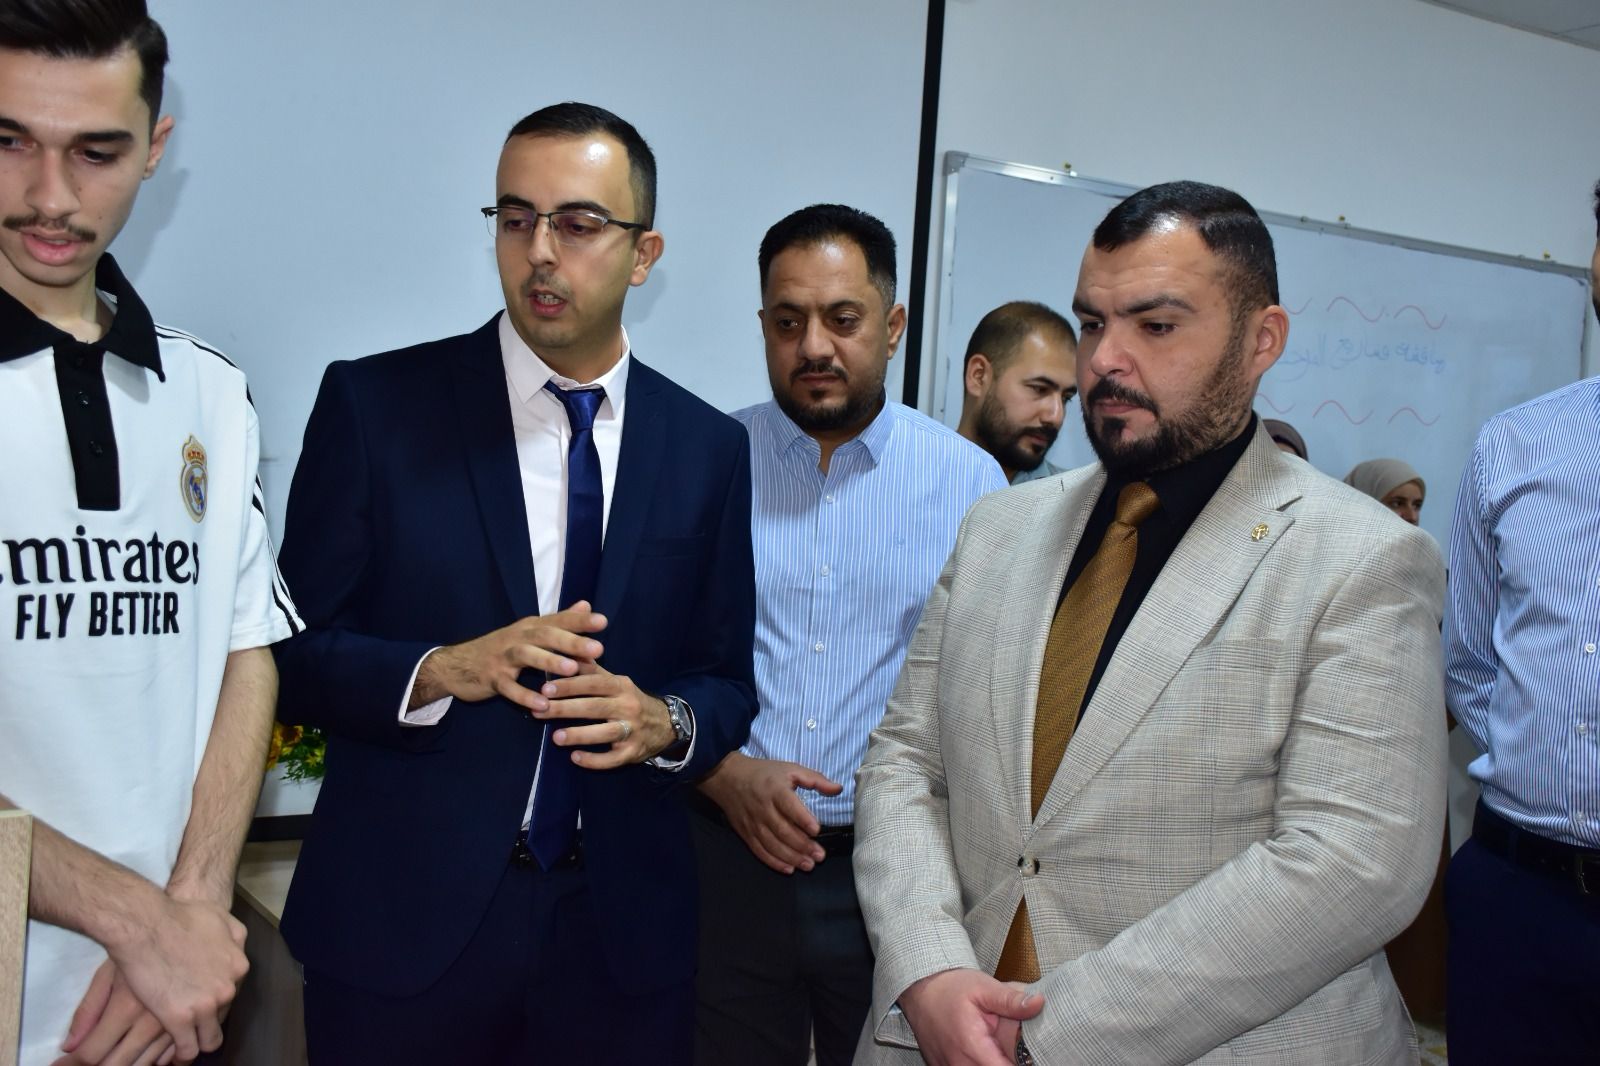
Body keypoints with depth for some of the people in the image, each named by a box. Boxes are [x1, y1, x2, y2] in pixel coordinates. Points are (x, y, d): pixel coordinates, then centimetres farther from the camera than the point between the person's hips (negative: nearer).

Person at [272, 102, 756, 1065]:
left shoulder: (709, 446, 1)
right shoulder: (375, 403, -5)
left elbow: (727, 680, 6)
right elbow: (295, 651, -3)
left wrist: (665, 722, -15)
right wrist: (439, 671, -20)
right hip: (404, 919, -1)